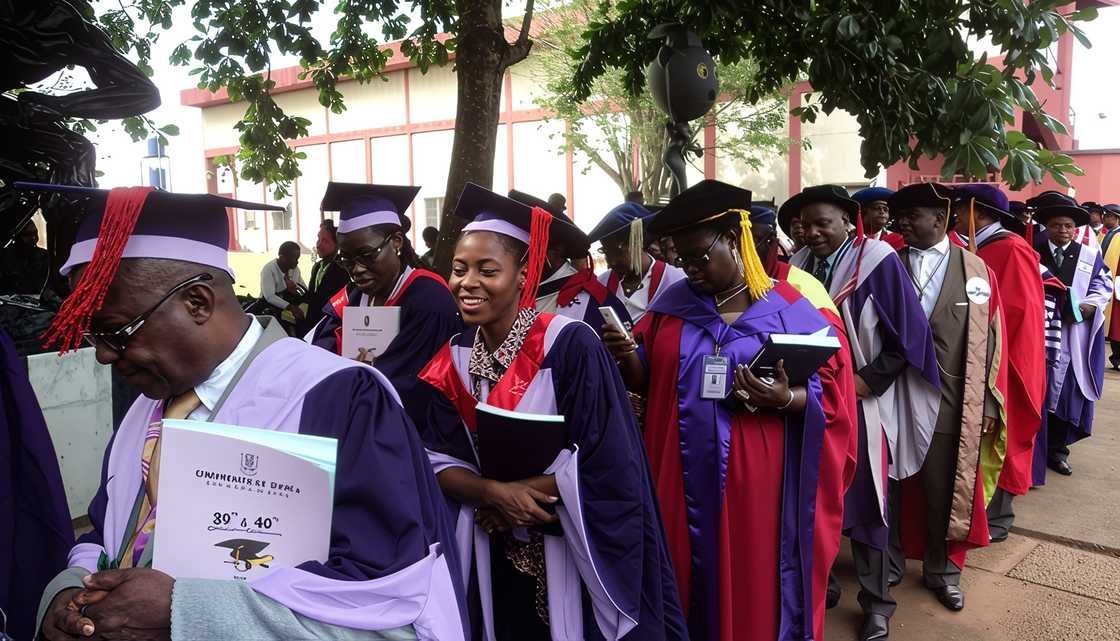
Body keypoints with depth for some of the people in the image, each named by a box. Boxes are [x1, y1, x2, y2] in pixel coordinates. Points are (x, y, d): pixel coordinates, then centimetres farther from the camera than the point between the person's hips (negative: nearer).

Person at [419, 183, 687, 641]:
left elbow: (604, 462, -20)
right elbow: (439, 461, -4)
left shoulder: (570, 345, -18)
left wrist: (524, 492, -20)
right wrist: (494, 492, -21)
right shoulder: (454, 358, -2)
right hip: (492, 554, 5)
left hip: (569, 552, -4)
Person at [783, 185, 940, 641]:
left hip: (862, 401, -3)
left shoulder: (878, 262, -8)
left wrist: (868, 380, -13)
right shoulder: (799, 266, 2)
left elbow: (908, 332, -8)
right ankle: (819, 583, 28)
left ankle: (876, 602, 22)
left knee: (865, 500, 6)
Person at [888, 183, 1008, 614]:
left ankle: (942, 571, 33)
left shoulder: (975, 270, 0)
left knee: (945, 491, 13)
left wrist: (988, 401, 0)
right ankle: (890, 562, 33)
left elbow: (991, 340, 2)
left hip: (950, 404, 0)